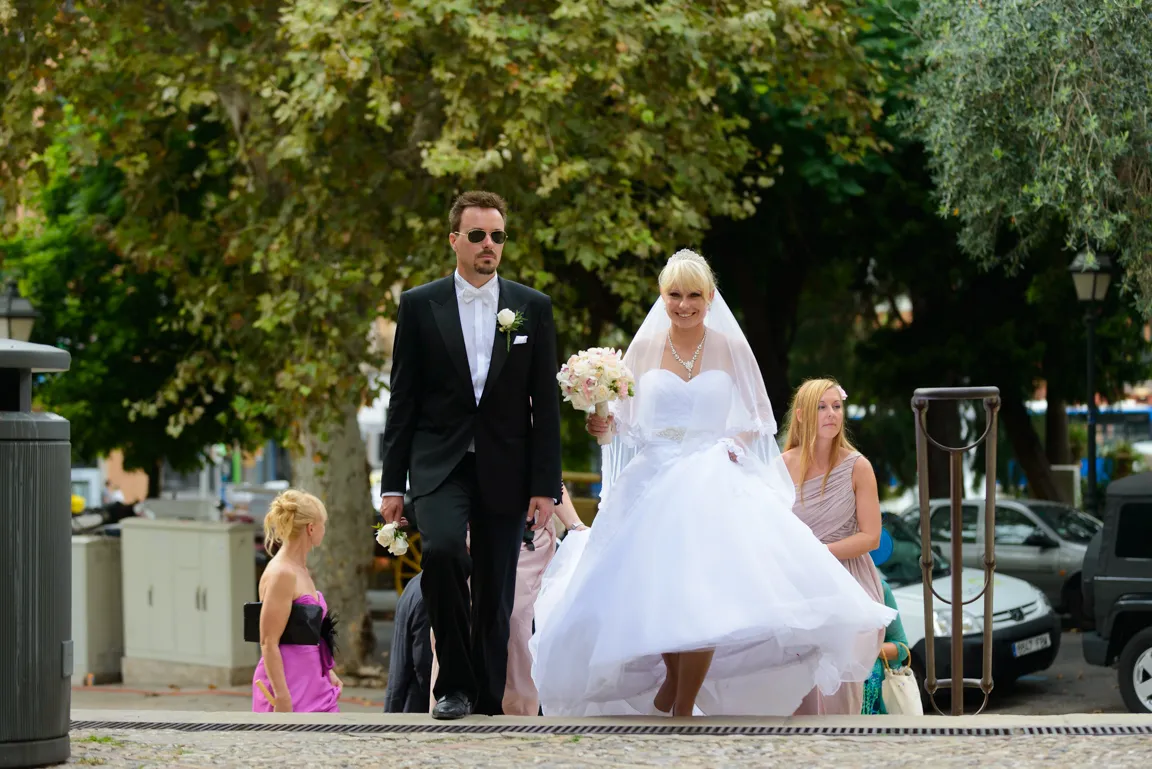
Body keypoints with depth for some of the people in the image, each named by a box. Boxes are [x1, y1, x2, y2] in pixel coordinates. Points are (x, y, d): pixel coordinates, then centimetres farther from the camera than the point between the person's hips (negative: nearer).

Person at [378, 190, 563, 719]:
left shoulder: (533, 308, 5)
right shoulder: (419, 305, 3)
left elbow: (546, 405, 5)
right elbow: (403, 401, 3)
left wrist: (546, 487, -1)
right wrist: (392, 483, -1)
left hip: (504, 471, 2)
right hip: (439, 463, -2)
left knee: (495, 596, 4)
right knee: (442, 551, -26)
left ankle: (488, 703, 15)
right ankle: (454, 684, -12)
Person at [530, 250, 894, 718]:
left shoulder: (731, 349, 4)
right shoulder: (644, 348, 7)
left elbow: (759, 417, 10)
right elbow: (624, 421, 10)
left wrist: (737, 443, -10)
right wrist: (605, 425, -11)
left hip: (714, 486, -1)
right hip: (653, 487, 1)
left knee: (703, 595, -14)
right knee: (656, 594, -8)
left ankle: (684, 707, 1)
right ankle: (672, 675, 24)